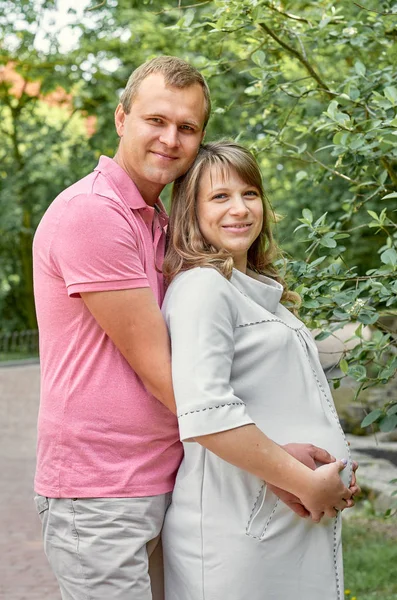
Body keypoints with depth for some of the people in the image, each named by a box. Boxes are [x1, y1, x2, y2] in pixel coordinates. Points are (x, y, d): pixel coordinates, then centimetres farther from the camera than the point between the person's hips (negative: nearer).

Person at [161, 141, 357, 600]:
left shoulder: (260, 290, 16)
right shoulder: (201, 287, -12)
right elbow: (204, 415, -25)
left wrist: (334, 472, 10)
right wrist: (305, 481, -18)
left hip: (299, 525, 9)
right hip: (237, 534, -8)